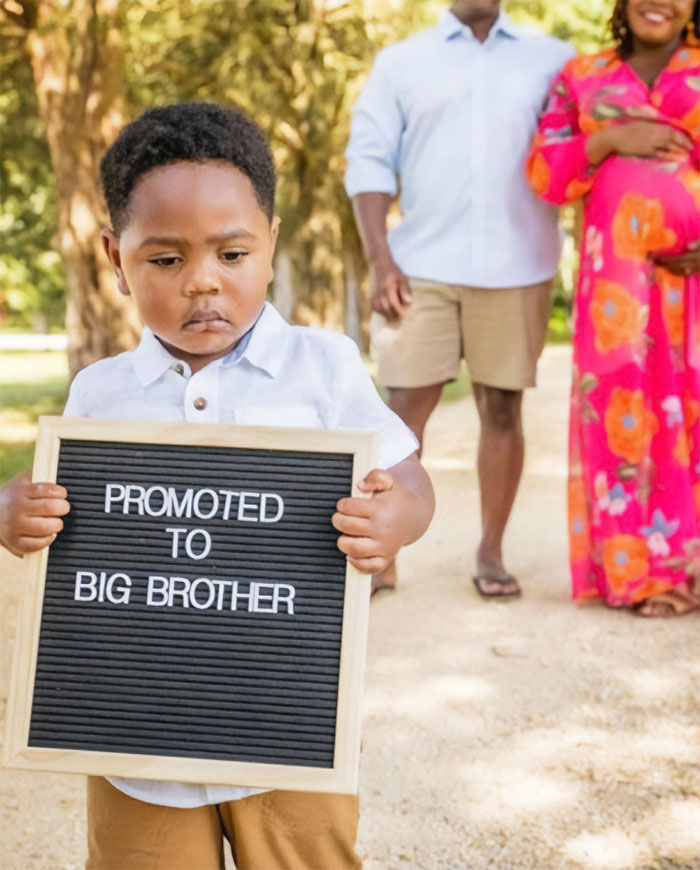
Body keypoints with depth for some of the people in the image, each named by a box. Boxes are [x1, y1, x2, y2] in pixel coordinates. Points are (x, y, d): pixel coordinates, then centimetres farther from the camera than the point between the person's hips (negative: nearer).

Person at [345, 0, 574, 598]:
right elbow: (370, 161, 4)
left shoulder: (552, 60, 10)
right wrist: (380, 260, -7)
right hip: (422, 268, 0)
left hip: (518, 271, 1)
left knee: (502, 409, 5)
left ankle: (491, 554, 16)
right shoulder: (401, 62, 10)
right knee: (406, 408, -2)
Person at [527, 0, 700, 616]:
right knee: (626, 410, -2)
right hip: (621, 274, 1)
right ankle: (644, 572, 3)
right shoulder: (582, 79, 14)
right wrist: (610, 139, -10)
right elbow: (546, 173, 6)